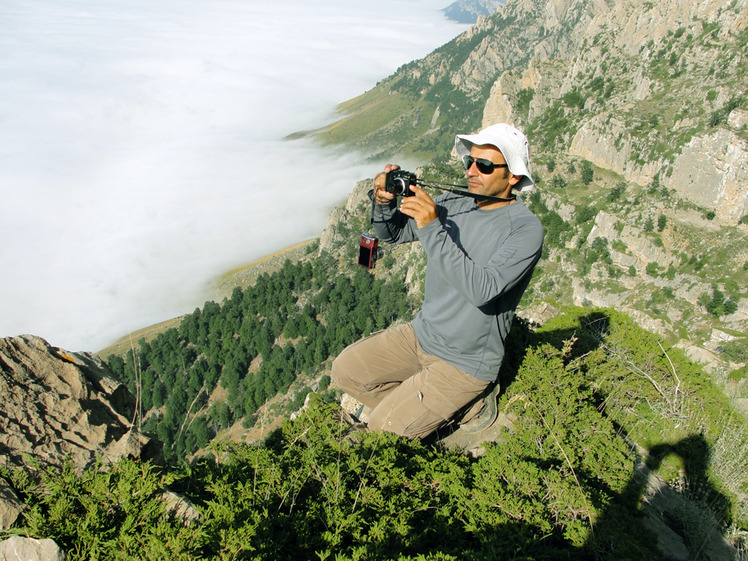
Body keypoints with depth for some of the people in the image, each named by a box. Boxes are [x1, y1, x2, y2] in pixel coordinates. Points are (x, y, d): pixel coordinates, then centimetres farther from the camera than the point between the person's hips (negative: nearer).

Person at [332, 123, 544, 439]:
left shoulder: (526, 229, -20)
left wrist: (432, 229, -36)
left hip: (464, 362, -7)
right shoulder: (453, 203, -1)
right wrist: (384, 203, -18)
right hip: (420, 334, 7)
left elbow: (483, 290, -33)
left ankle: (470, 404, 9)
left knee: (383, 431, -10)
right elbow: (393, 234, 5)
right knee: (346, 370, 1)